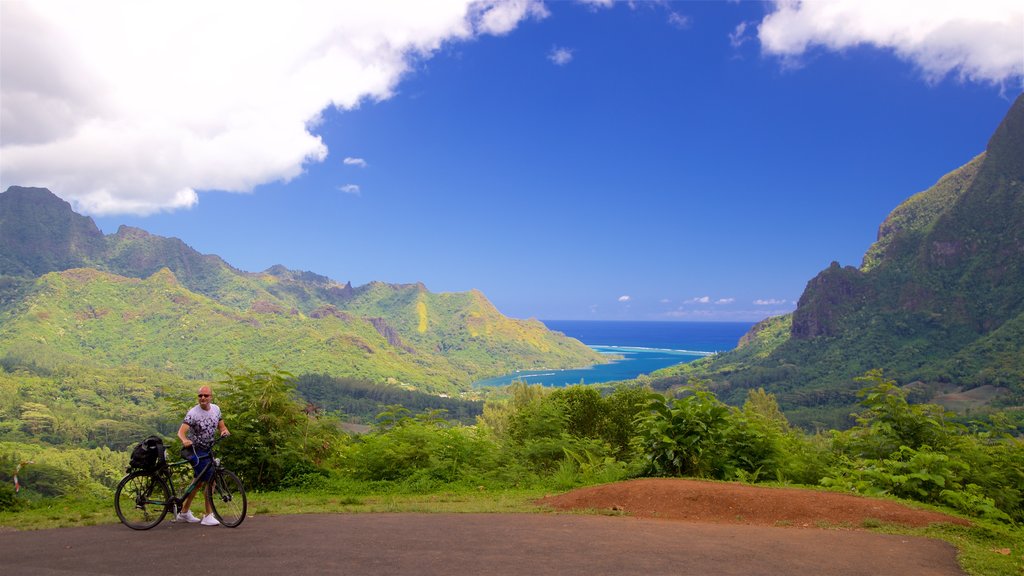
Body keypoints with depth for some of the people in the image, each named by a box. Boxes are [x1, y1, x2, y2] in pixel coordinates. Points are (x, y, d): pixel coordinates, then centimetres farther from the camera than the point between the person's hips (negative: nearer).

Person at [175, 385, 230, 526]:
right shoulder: (193, 413, -19)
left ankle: (184, 513, 33)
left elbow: (221, 426, 10)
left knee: (199, 482, 18)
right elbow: (181, 432, -30)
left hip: (208, 450, 8)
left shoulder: (216, 409, 2)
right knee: (211, 480, -14)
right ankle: (208, 516, -4)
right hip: (195, 451, -8)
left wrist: (224, 431, -14)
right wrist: (185, 440, -52)